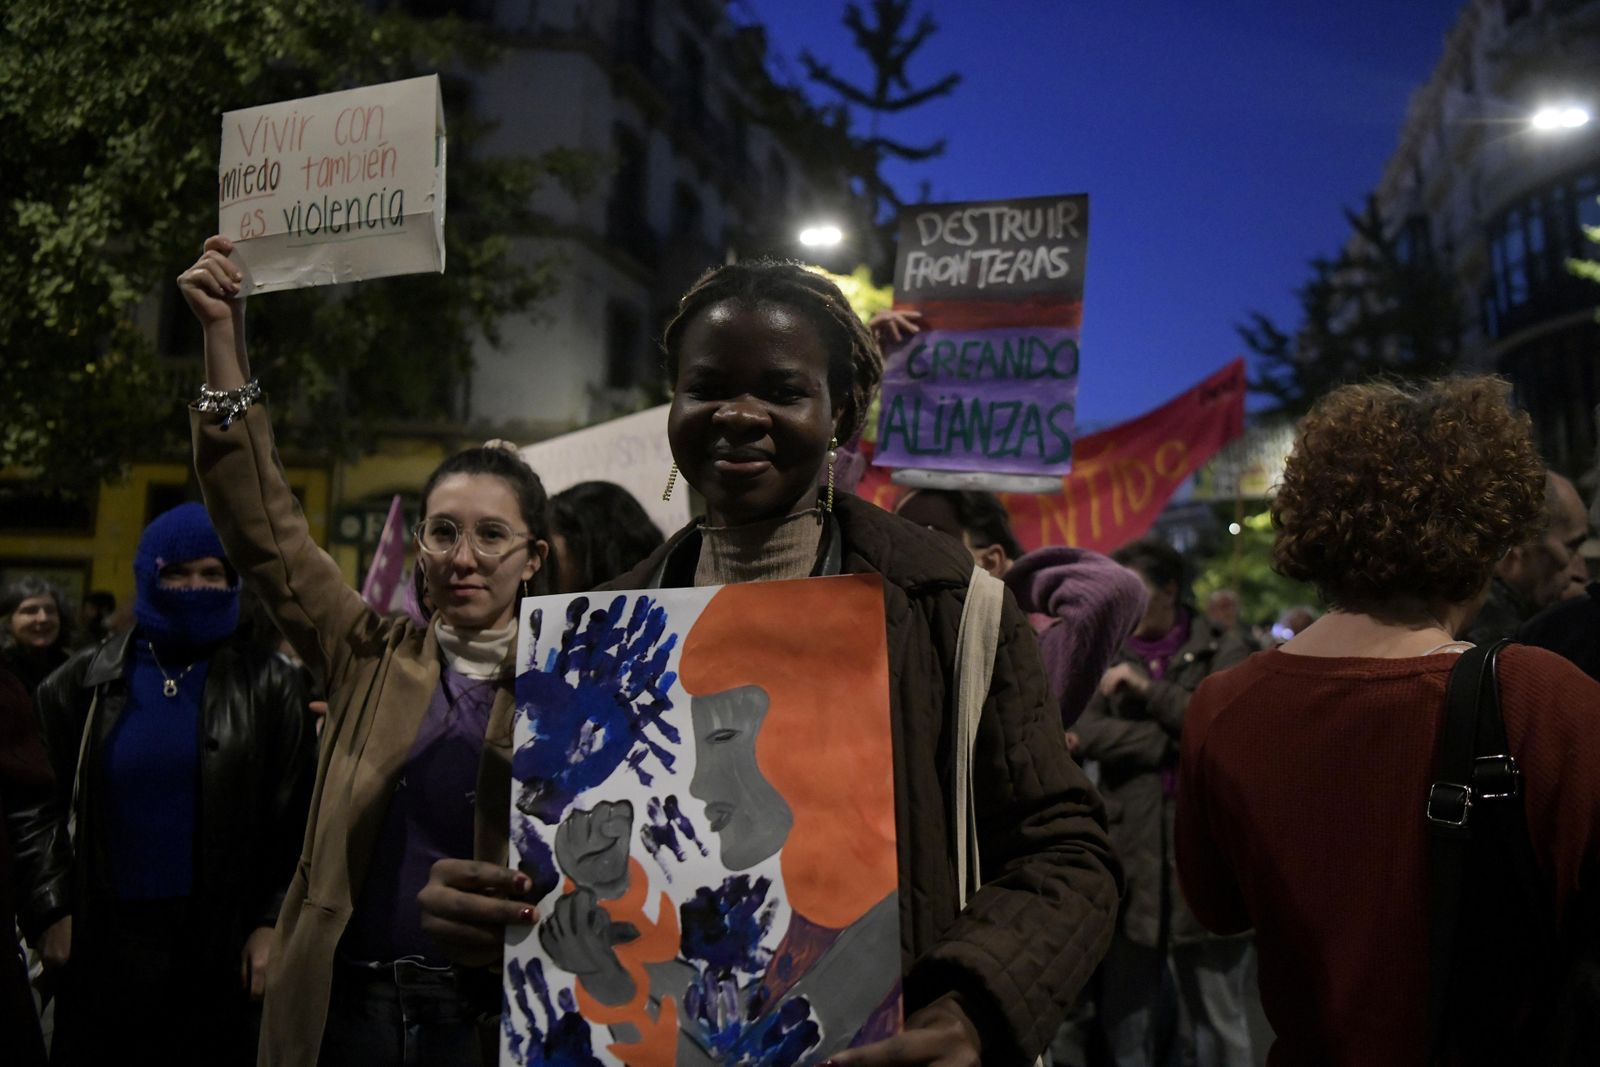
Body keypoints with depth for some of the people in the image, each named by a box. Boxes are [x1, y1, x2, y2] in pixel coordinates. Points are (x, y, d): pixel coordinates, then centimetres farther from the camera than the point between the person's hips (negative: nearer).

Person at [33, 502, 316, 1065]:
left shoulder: (269, 685, -3)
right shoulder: (85, 680, 3)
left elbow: (297, 818, -3)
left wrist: (273, 922, -6)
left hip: (222, 940, -1)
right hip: (102, 938, 2)